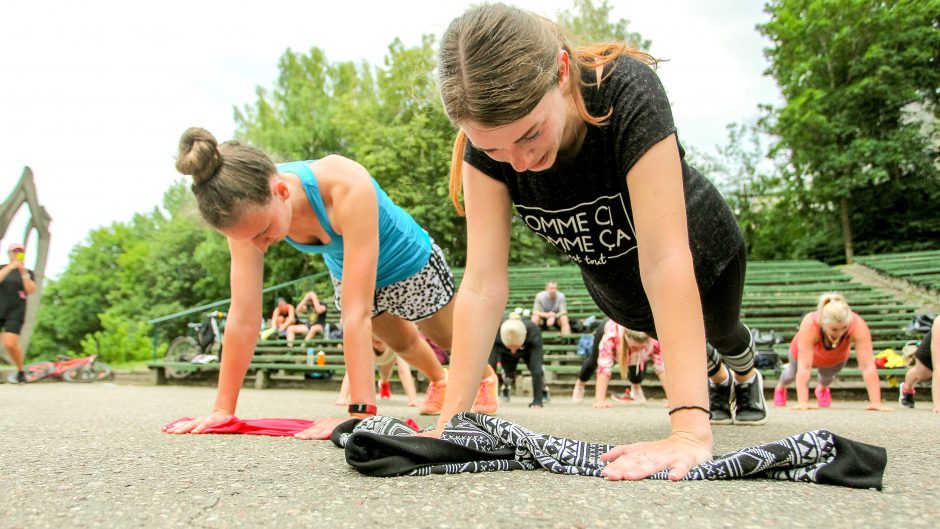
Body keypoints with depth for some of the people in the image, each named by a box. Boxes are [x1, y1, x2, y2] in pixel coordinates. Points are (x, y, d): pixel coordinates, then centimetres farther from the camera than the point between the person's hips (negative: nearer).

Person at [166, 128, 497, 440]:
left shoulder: (347, 187, -46)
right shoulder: (249, 210, -31)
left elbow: (356, 312, -48)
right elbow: (243, 317, -28)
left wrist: (361, 413, -49)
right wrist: (222, 409, -26)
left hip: (411, 264, -4)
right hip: (348, 275, 5)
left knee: (452, 341, 23)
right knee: (402, 343, 30)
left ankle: (485, 377, 56)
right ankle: (439, 382, 62)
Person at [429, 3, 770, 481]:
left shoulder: (627, 93, -44)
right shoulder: (487, 141, -33)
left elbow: (664, 260, -50)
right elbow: (484, 284, -36)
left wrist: (689, 429, -55)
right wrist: (451, 419, -41)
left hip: (698, 253, -2)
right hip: (613, 280, 3)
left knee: (720, 330, 29)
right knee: (664, 334, 29)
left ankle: (747, 374, 67)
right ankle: (717, 381, 66)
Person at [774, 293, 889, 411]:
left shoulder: (858, 326, -44)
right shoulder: (810, 325, -47)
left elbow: (868, 366, -44)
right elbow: (804, 367, -48)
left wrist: (876, 402, -49)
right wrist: (802, 402, -53)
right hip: (805, 351, -1)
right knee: (794, 373, 29)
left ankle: (823, 388, 67)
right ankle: (781, 387, 64)